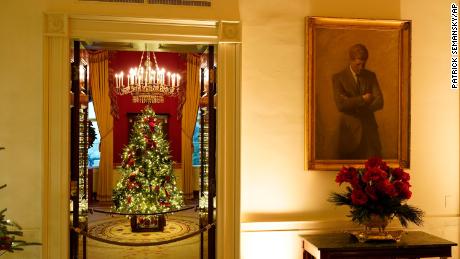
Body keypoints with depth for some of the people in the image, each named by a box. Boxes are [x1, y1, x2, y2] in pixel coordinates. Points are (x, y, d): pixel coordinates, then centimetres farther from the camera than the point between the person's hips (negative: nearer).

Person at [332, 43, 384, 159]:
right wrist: (362, 99, -11)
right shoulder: (338, 78, -1)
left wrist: (352, 104, -10)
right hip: (350, 129, -2)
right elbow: (340, 105, -14)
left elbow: (379, 102, -2)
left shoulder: (371, 76, 9)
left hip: (369, 128, 3)